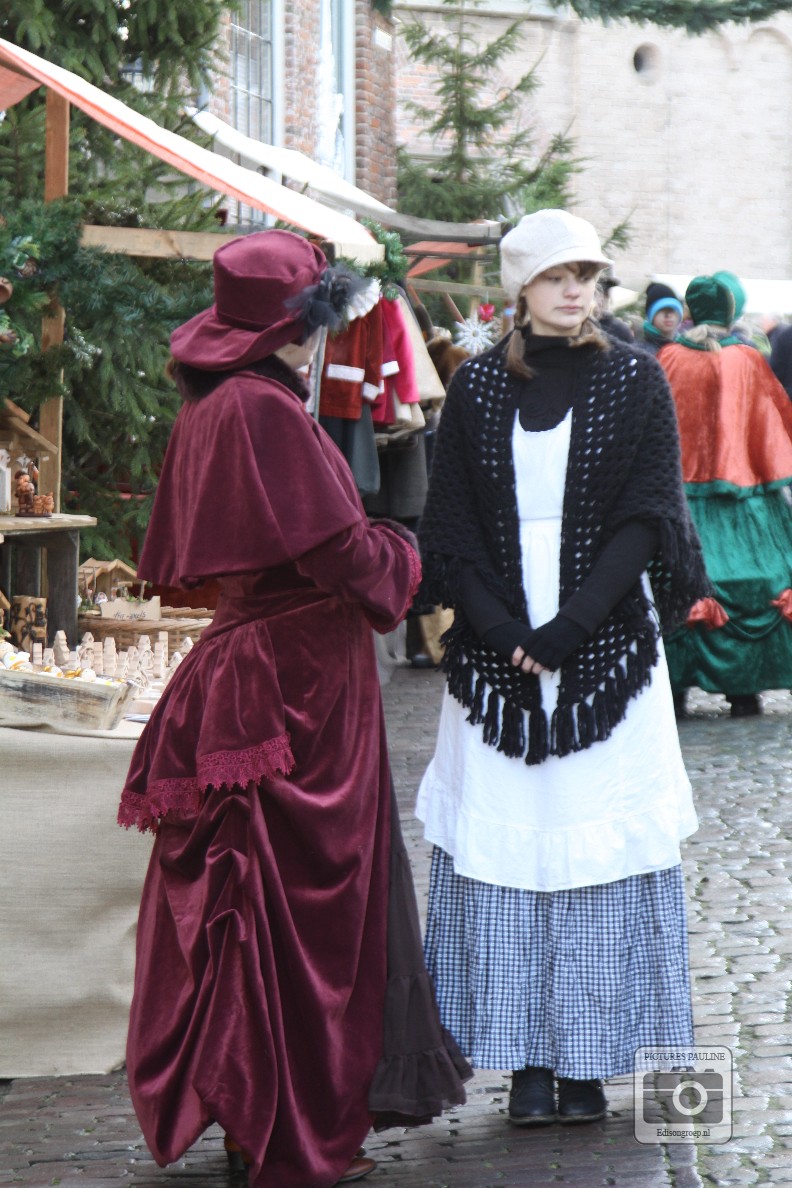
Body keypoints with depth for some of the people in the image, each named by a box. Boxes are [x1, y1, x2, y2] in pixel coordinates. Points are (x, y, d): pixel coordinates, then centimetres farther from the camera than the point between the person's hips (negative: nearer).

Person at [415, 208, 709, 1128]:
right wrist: (500, 631, -10)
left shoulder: (635, 381, 2)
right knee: (505, 846, -1)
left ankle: (588, 1062, 5)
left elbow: (645, 518, -4)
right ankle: (528, 1062, 6)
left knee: (598, 846, -2)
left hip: (606, 651, -1)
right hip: (496, 652, 1)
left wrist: (569, 627, -13)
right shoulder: (478, 387, 6)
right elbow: (452, 525, 4)